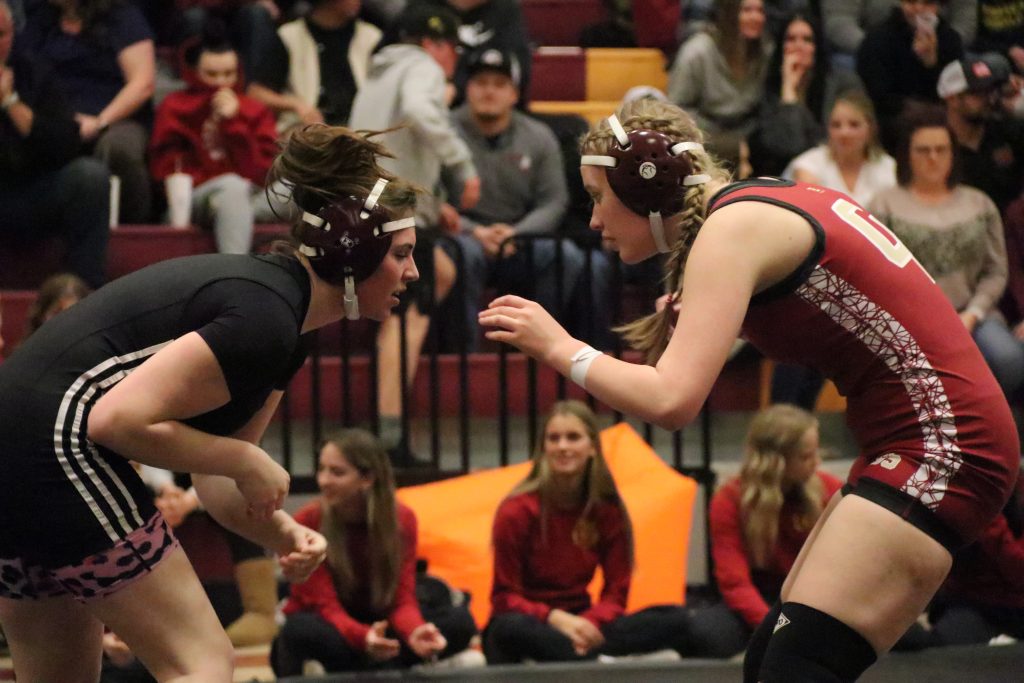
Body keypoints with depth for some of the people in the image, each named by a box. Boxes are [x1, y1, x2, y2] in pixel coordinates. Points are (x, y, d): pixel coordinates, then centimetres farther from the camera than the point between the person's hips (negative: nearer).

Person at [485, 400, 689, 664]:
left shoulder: (607, 509, 3)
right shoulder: (517, 510, -8)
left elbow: (616, 592, 1)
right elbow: (505, 597, -8)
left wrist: (590, 623, -22)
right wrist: (554, 618, -27)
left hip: (579, 624, 4)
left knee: (675, 619, -18)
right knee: (511, 628, -41)